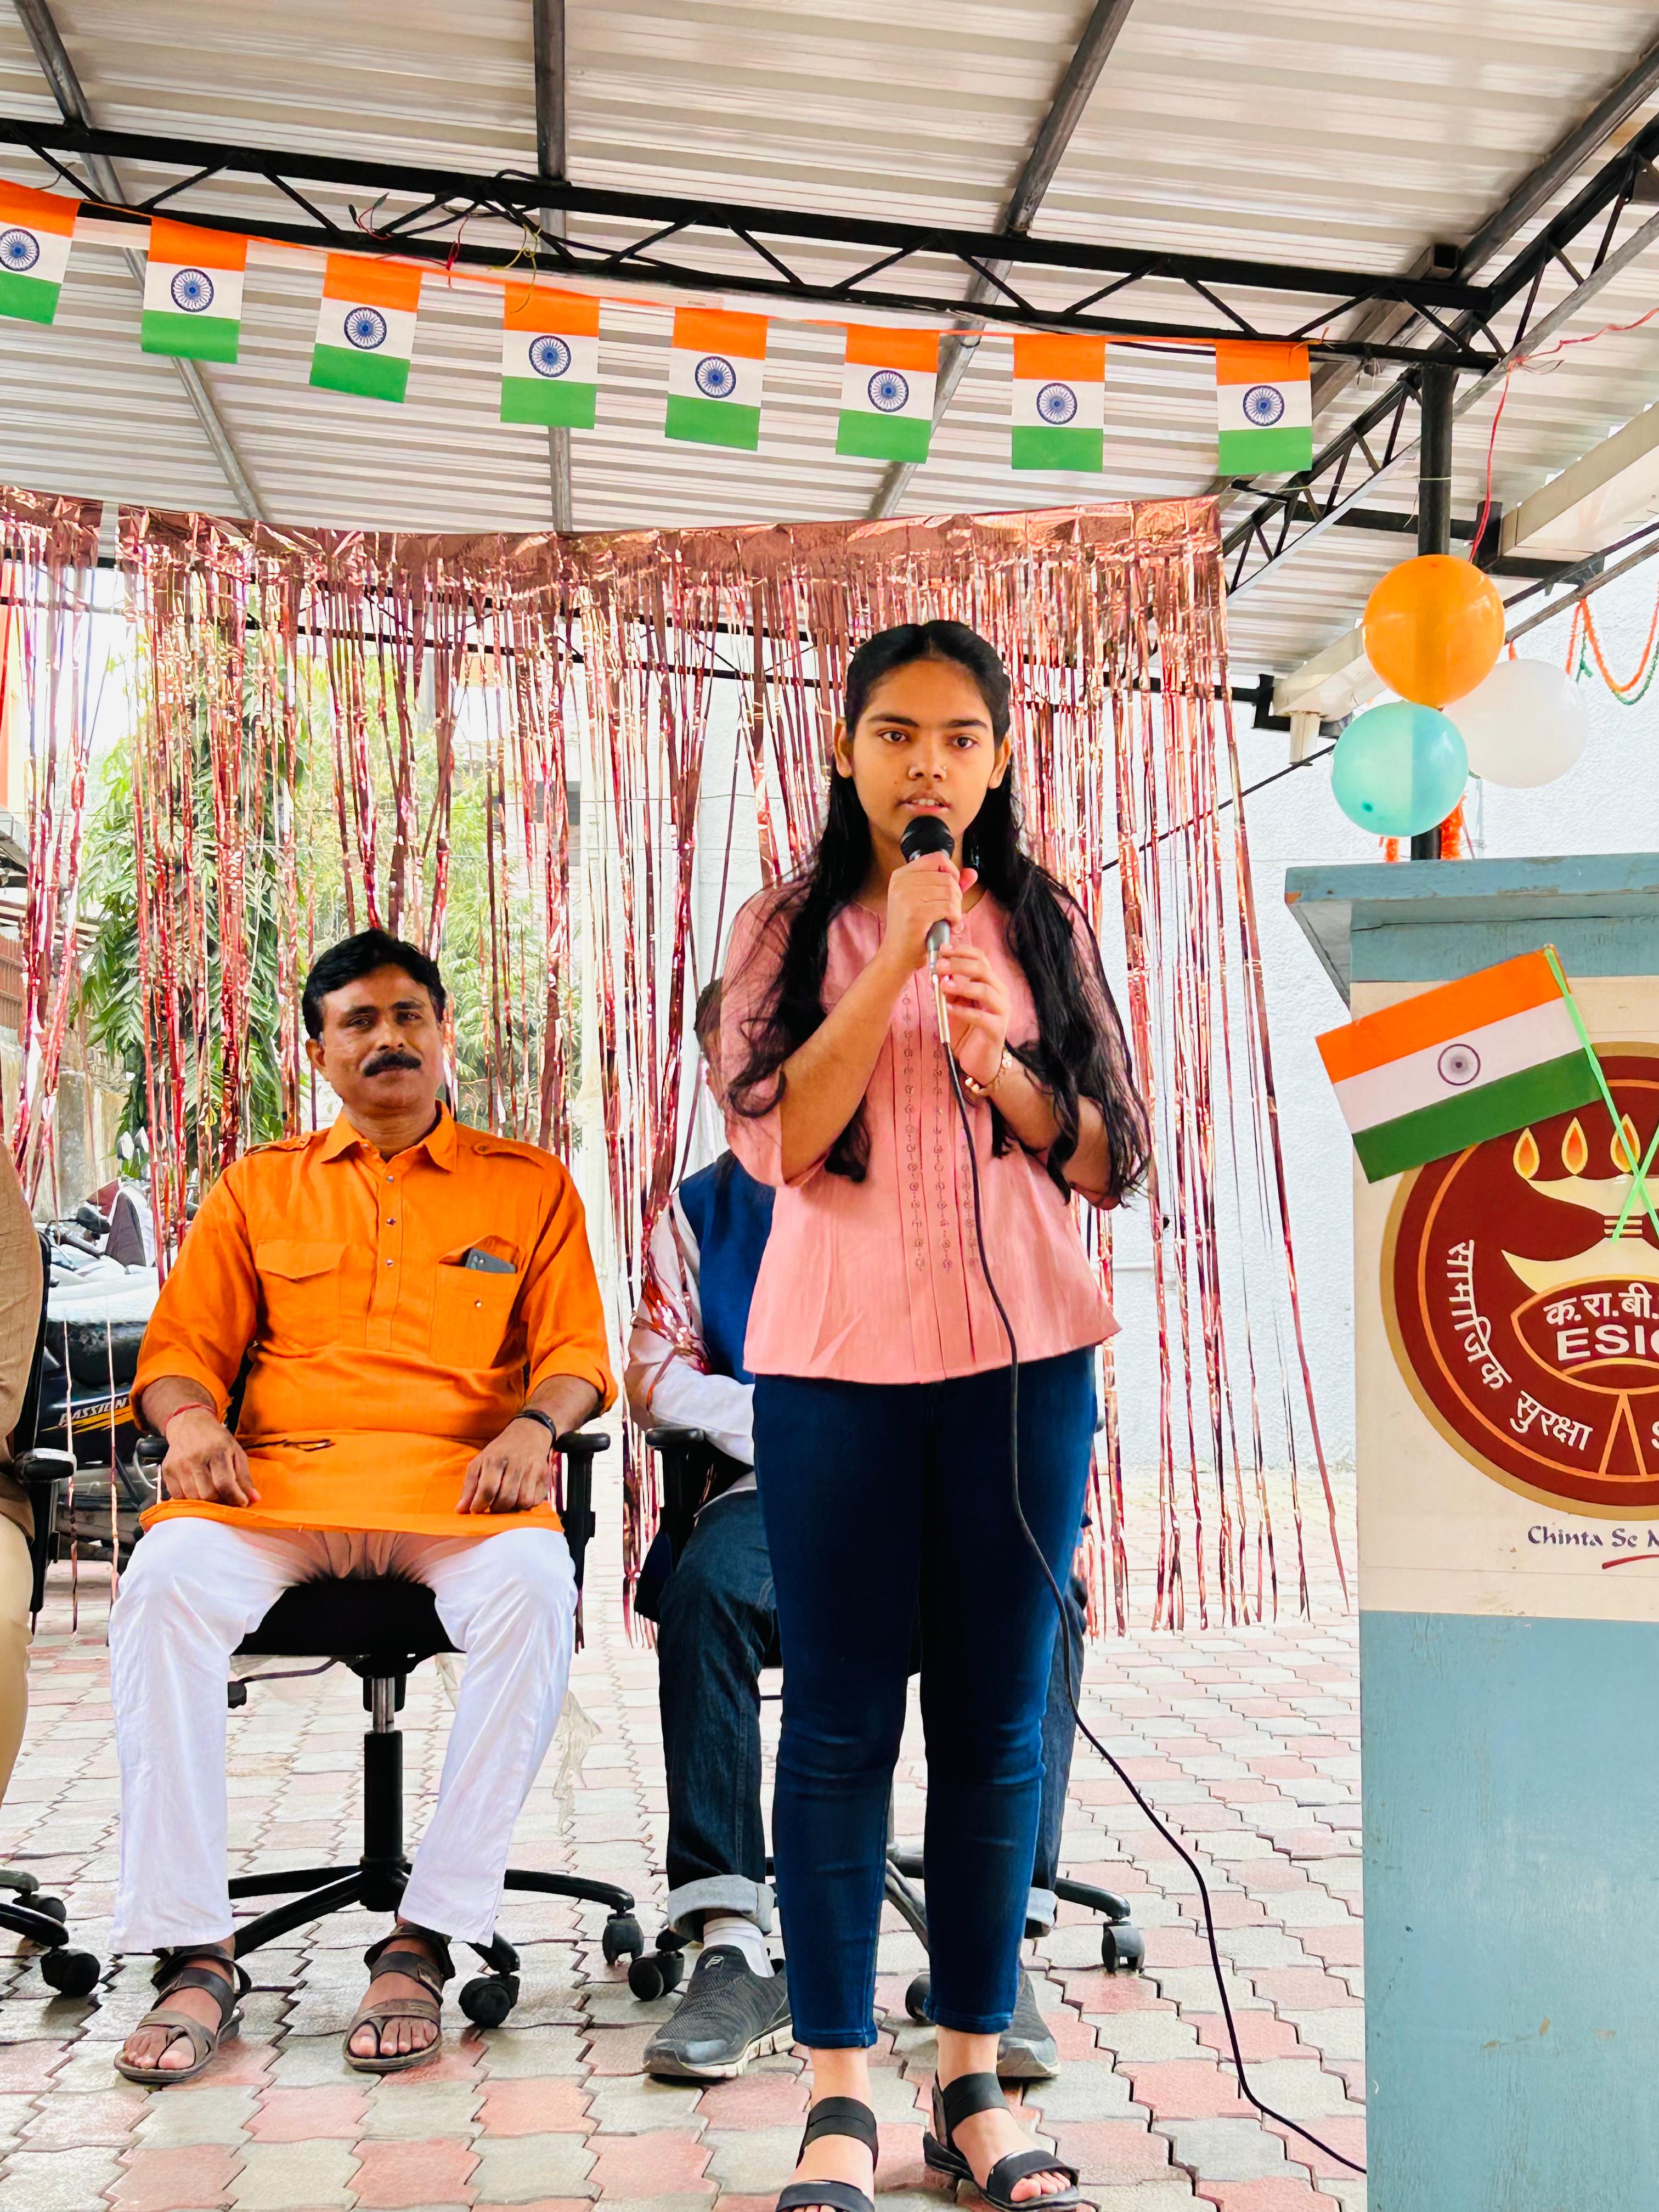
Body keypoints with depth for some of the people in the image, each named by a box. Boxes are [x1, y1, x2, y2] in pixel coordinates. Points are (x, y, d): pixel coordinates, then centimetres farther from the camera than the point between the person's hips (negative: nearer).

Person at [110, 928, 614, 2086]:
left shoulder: (530, 1184, 17)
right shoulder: (260, 1187, 21)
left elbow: (576, 1352, 11)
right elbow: (182, 1344, 16)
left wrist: (533, 1425, -11)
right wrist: (191, 1423, -6)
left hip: (460, 1482, -1)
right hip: (278, 1474, 2)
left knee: (534, 1585, -35)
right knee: (166, 1579, -31)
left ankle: (427, 1942, -25)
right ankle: (194, 1951, -23)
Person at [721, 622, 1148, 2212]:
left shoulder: (1046, 924, 9)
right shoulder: (790, 926, 5)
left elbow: (1108, 1159, 7)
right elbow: (778, 1137, -10)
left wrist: (1001, 1073, -12)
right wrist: (900, 951, -14)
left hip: (1020, 1356, 2)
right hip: (835, 1358, -1)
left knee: (998, 1719, 7)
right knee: (840, 1720, 4)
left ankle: (974, 2084, 21)